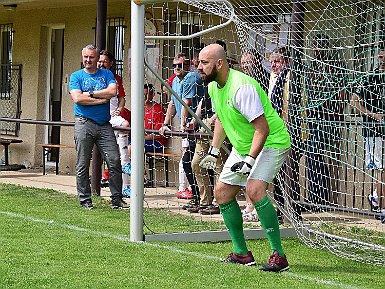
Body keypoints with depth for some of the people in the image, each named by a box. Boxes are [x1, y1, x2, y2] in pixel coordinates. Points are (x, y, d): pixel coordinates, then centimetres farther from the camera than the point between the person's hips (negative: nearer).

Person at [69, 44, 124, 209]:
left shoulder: (107, 75, 13)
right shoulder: (76, 76, 8)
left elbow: (112, 91, -6)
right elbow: (77, 98, -8)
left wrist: (90, 94, -8)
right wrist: (101, 99, -7)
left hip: (104, 125, 2)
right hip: (84, 124, -1)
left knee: (114, 161, -6)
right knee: (83, 165, 0)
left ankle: (116, 199, 2)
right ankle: (85, 199, 8)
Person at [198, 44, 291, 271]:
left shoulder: (242, 87, -27)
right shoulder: (213, 86, 2)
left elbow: (262, 128, -29)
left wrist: (249, 161, -32)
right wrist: (214, 151, 15)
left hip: (271, 142, -10)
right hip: (243, 146, 10)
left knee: (254, 189, -28)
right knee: (222, 192, 7)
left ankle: (278, 256, -22)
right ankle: (241, 254, 18)